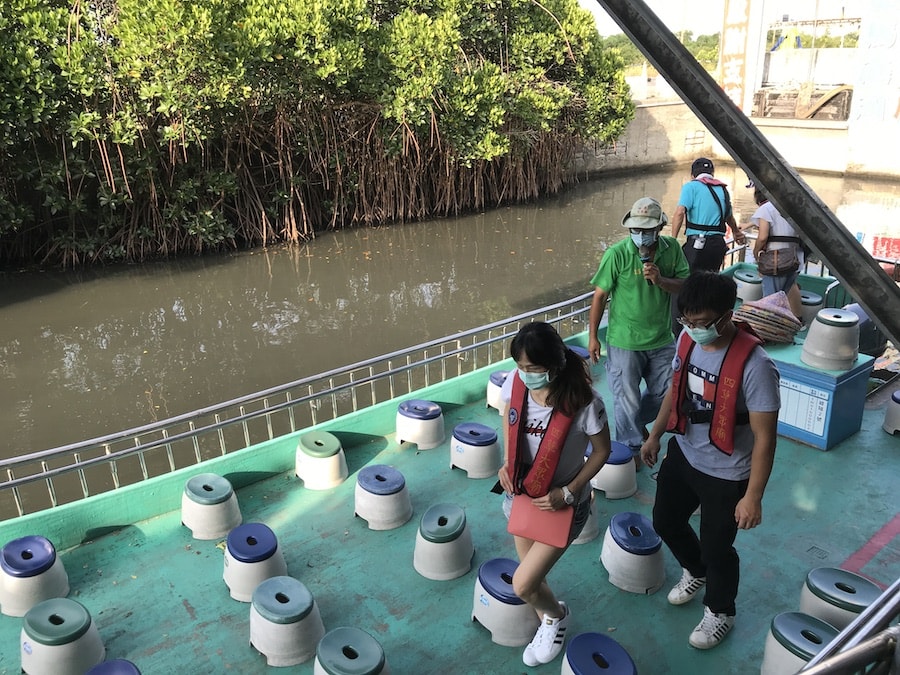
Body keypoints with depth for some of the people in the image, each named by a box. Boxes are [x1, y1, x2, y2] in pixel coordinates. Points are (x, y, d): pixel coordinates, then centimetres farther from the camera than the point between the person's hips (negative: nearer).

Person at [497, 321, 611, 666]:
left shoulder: (584, 403, -29)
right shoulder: (515, 383, -16)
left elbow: (602, 451, -12)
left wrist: (568, 492, -18)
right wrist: (507, 463, -3)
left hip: (562, 504, -5)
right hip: (522, 493, 5)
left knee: (523, 585, -5)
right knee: (532, 573, 20)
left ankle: (556, 615, 31)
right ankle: (548, 625, 53)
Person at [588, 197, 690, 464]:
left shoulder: (672, 249, -6)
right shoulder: (617, 254, -17)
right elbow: (600, 295, -11)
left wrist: (660, 280, -23)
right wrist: (593, 336, -7)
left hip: (662, 339, 5)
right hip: (625, 342, -4)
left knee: (666, 392, 20)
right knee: (628, 399, 7)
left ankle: (639, 424, 47)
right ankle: (629, 447, 31)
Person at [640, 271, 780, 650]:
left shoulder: (754, 365, -30)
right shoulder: (688, 339, -9)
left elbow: (764, 437, -23)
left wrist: (753, 496, -19)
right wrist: (655, 435, 16)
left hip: (726, 474, -6)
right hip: (682, 454, 7)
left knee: (716, 549, 11)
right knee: (666, 522, 23)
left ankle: (720, 612, 41)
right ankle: (695, 571, 54)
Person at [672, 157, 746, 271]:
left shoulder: (691, 186, -1)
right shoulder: (723, 189, 18)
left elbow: (680, 213, -15)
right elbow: (729, 216, 32)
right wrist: (736, 232, 51)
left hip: (697, 242, -6)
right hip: (718, 243, 6)